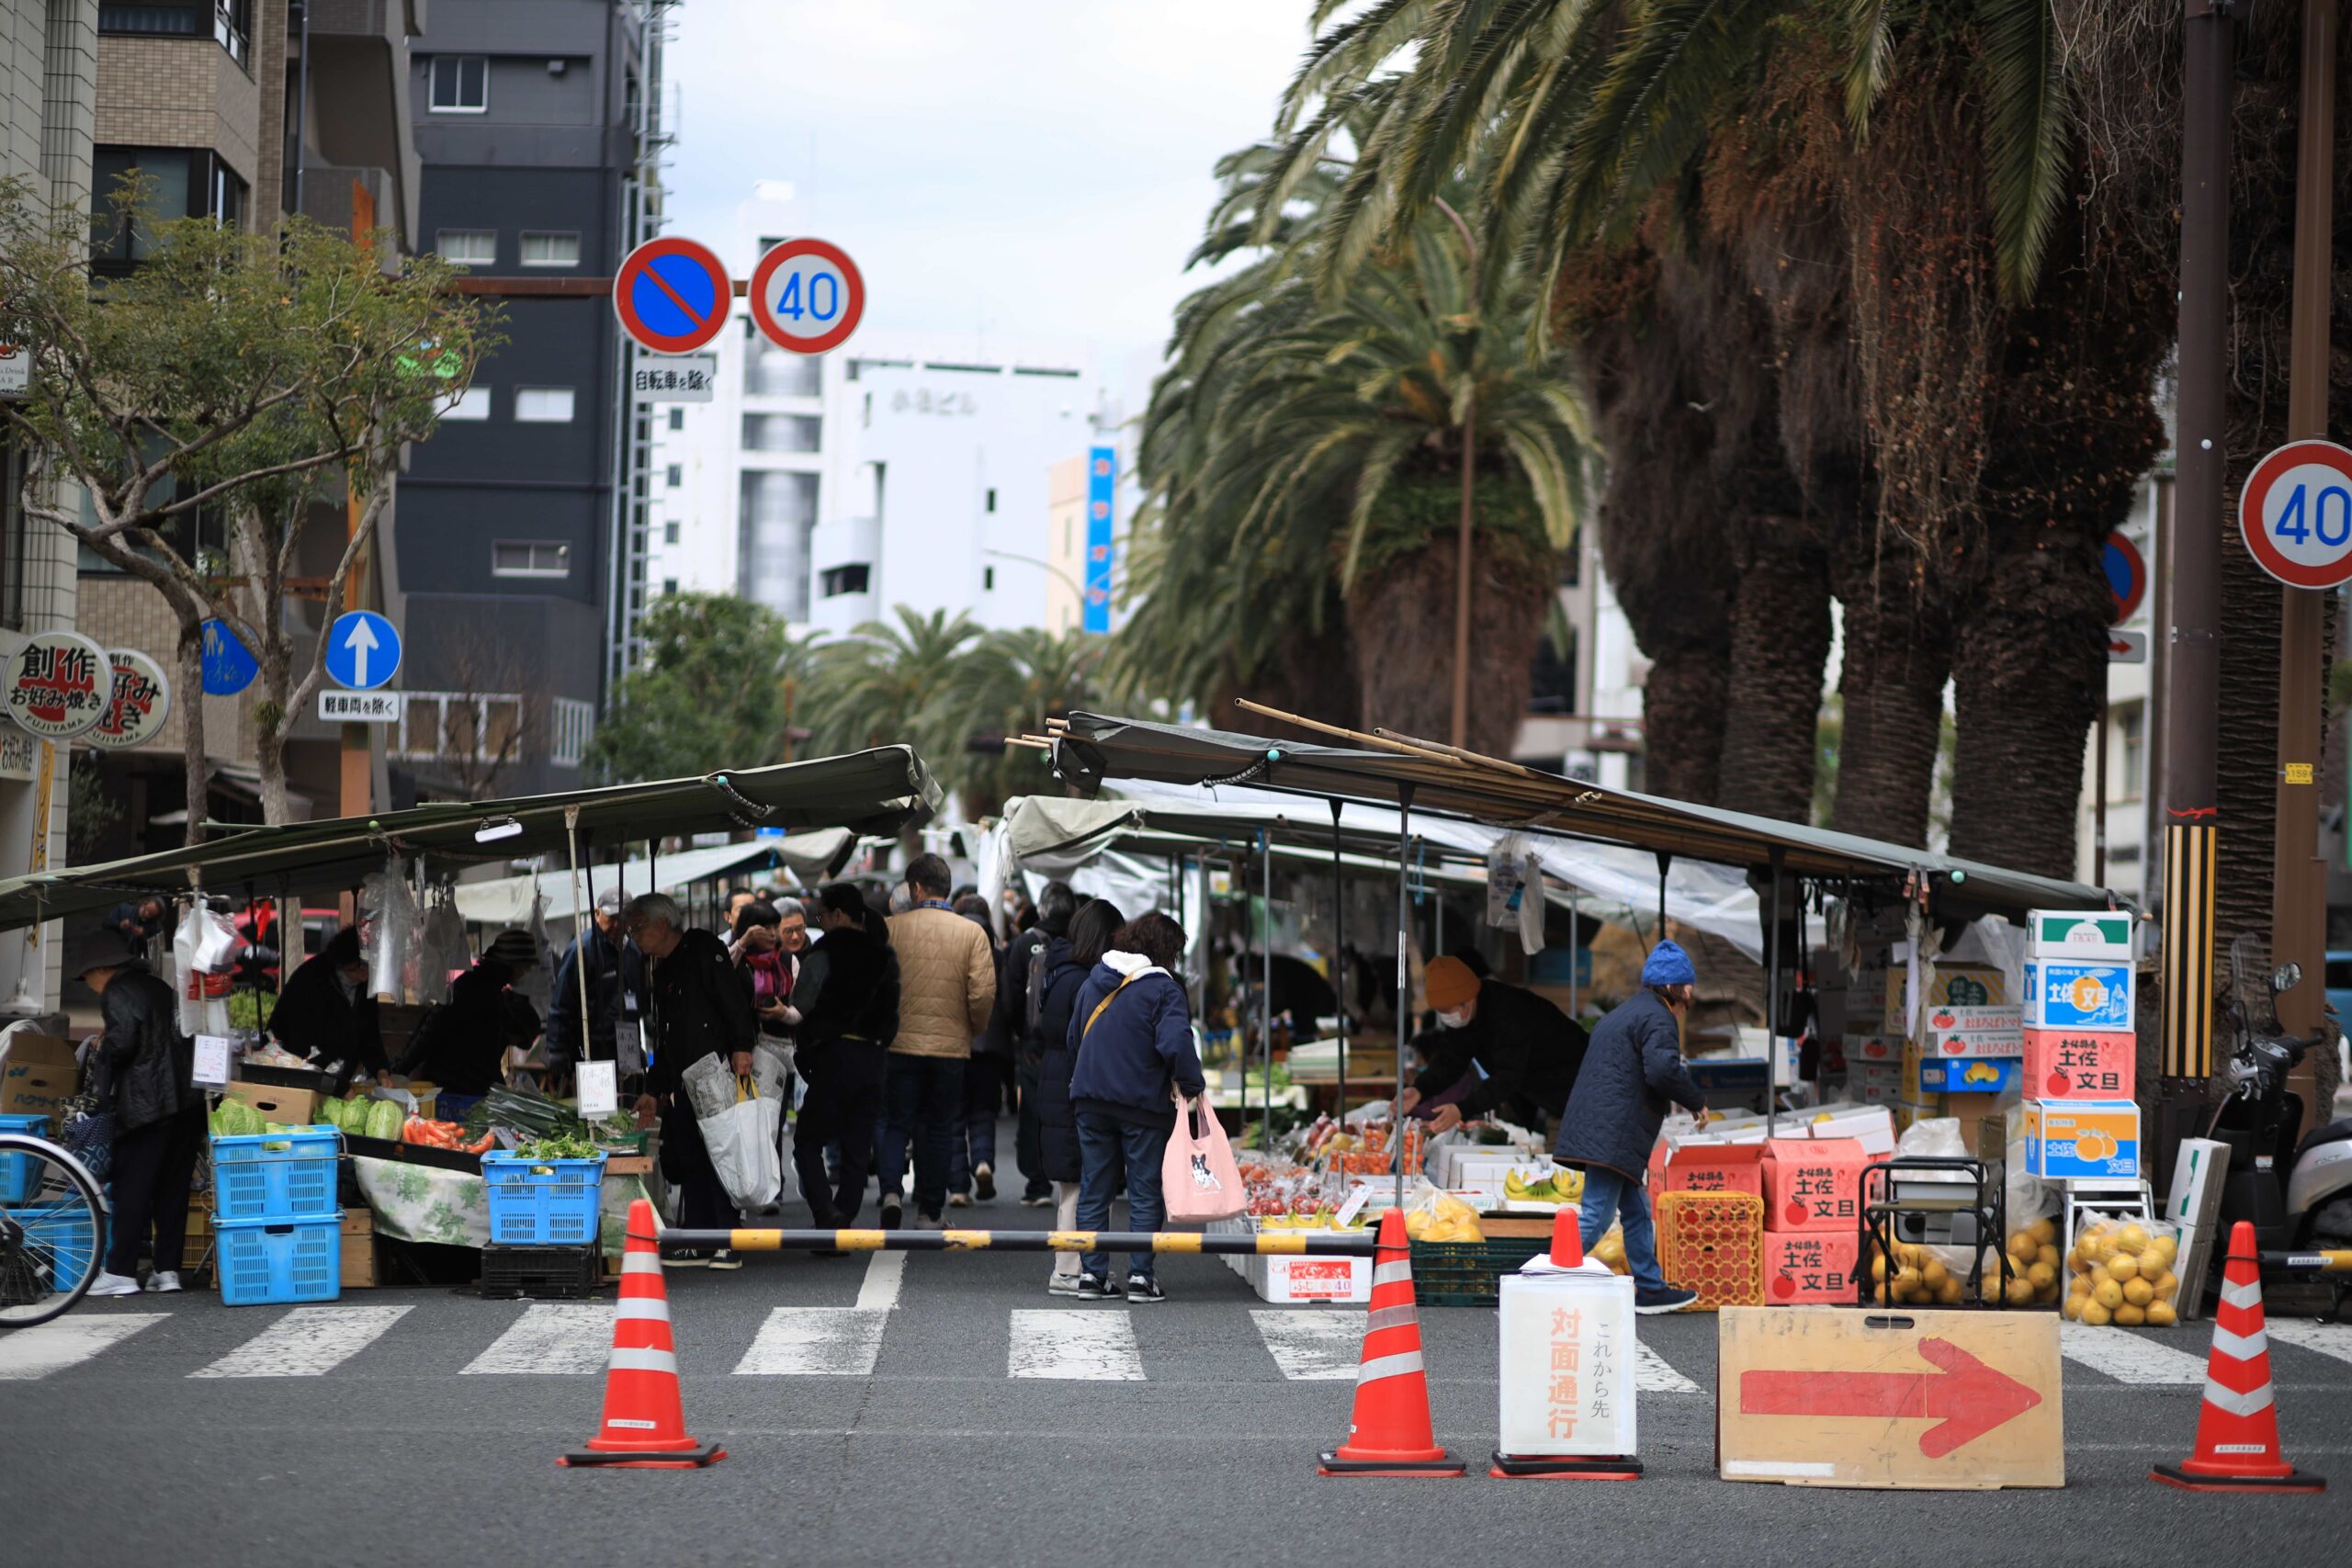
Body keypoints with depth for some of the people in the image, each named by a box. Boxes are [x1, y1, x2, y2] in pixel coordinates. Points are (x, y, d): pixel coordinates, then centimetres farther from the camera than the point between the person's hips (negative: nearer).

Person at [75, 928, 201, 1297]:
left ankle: (120, 1272, -5)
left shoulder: (117, 993, -5)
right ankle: (168, 1269, 10)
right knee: (173, 1188, 9)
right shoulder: (159, 988, 19)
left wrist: (103, 1049, 2)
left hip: (147, 1104, -8)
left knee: (132, 1187, -4)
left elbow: (123, 1040, -17)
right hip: (188, 1098, 8)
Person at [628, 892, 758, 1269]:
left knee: (717, 1156, -8)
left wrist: (741, 1047, -25)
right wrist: (653, 1091, 22)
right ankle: (699, 1242, 9)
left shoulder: (702, 950, -3)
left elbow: (734, 998, -14)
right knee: (687, 1159, 5)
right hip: (682, 1082, 8)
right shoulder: (659, 970, 22)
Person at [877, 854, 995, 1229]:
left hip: (900, 1043, -1)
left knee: (896, 1124, 9)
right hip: (951, 1046, 1)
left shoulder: (890, 929, -4)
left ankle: (891, 1190, -15)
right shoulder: (973, 934, -4)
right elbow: (983, 994, -10)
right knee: (937, 1131, 11)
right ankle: (929, 1214, 14)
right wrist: (974, 1029, 9)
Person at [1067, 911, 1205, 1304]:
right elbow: (1176, 1045, -22)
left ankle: (1092, 1275, 9)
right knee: (1144, 1193, 3)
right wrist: (1192, 1087, -9)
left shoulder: (1093, 982, 9)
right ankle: (1140, 1276, 0)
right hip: (1143, 1104, -5)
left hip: (1090, 1098, 5)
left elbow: (1074, 1037, 17)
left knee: (1093, 1190, 10)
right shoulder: (1163, 989, -12)